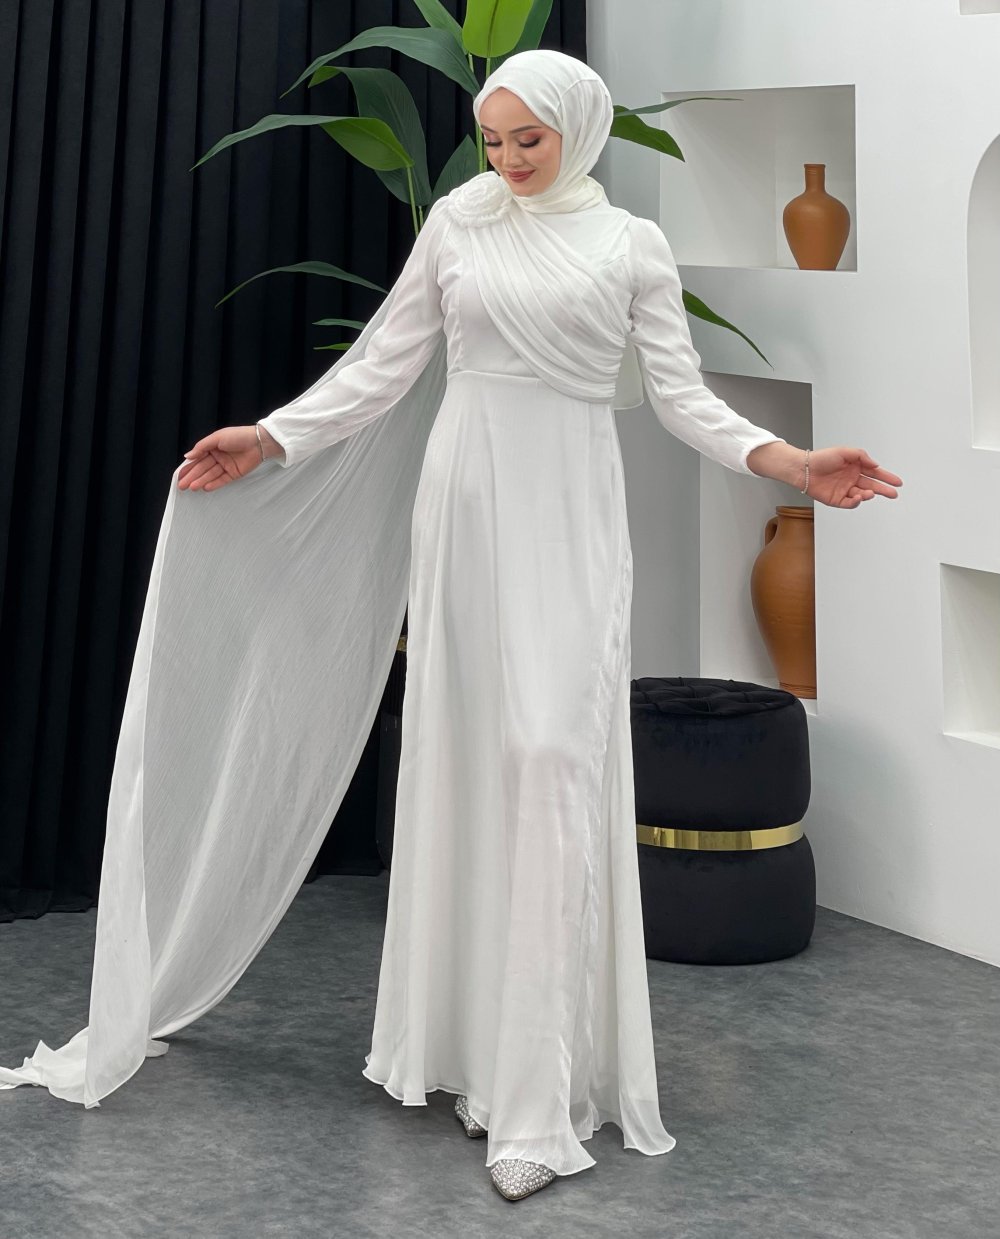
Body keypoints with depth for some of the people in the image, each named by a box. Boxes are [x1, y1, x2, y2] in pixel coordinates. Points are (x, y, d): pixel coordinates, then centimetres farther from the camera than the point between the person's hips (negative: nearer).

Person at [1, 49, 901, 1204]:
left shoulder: (630, 244, 5)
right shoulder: (457, 220, 8)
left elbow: (681, 394, 2)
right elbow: (384, 367, 9)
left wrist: (789, 462, -11)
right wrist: (270, 439, 3)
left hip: (570, 516, -2)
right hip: (464, 502, 3)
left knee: (554, 759, -12)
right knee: (463, 755, 4)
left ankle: (545, 1094, -12)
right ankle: (463, 1033, 16)